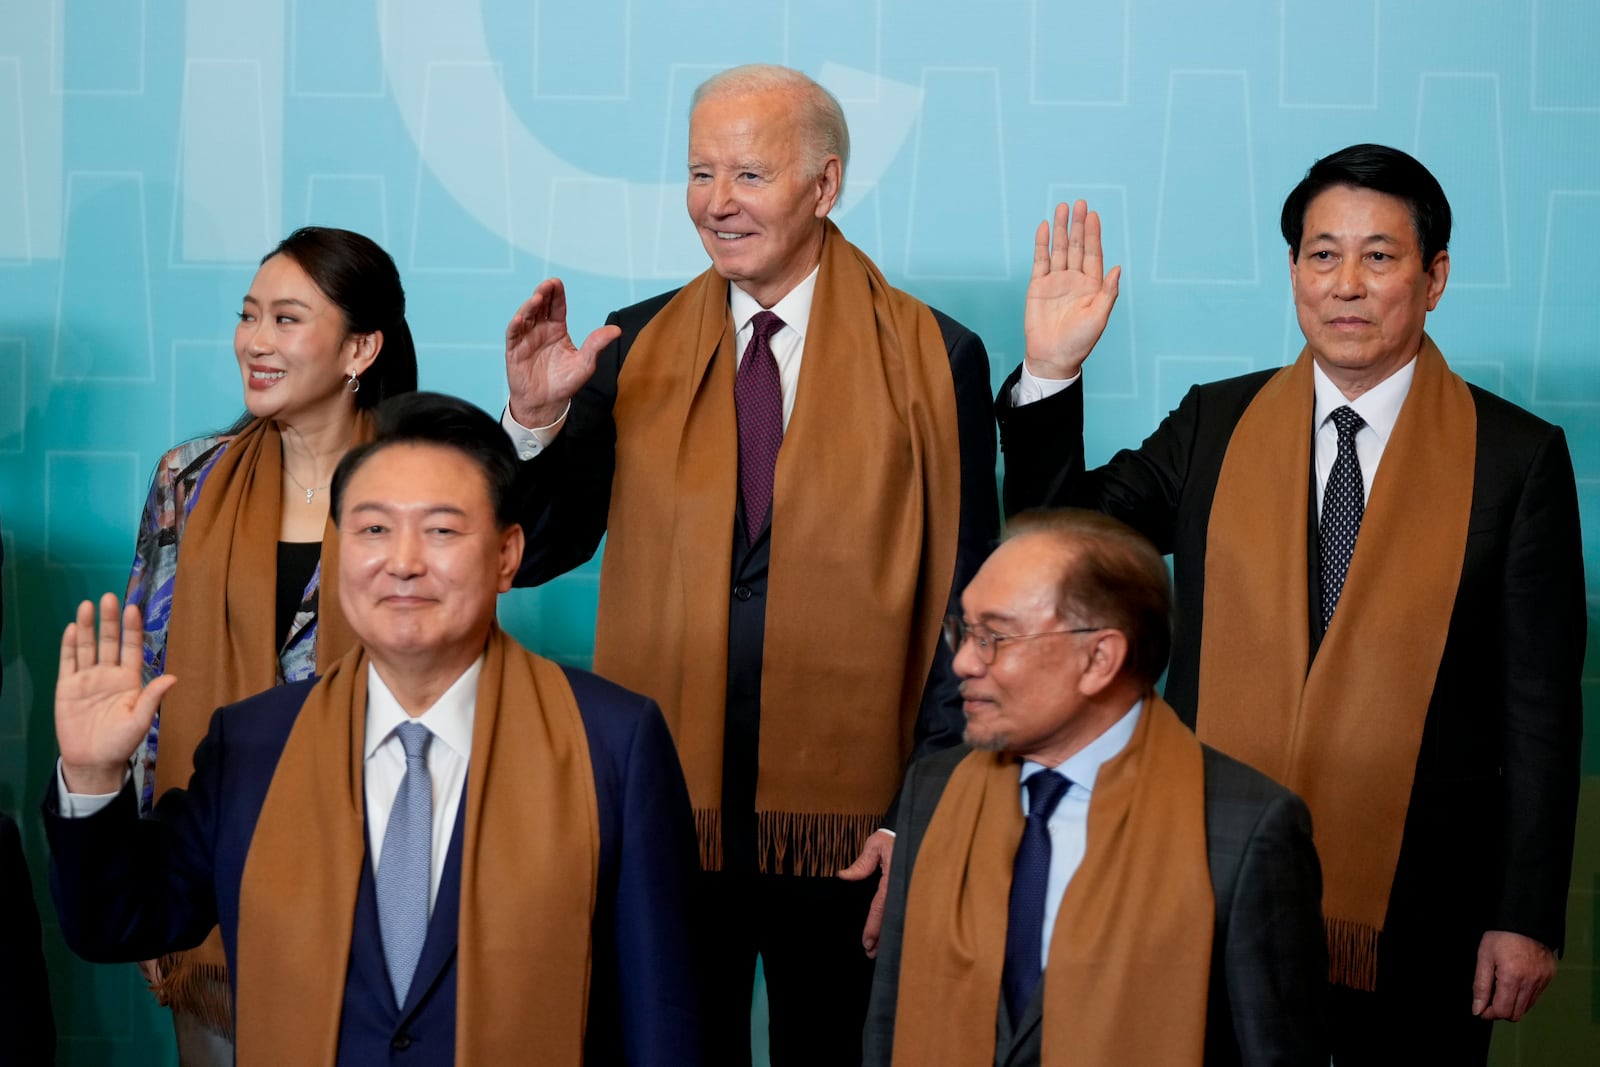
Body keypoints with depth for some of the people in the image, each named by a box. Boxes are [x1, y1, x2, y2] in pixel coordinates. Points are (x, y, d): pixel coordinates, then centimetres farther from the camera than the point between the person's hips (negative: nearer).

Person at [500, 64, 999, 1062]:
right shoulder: (637, 351, 4)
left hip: (847, 827, -2)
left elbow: (966, 607, -2)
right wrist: (537, 417, -13)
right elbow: (535, 554, 5)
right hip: (665, 818, 2)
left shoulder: (933, 359, -2)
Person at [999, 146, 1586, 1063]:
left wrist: (1528, 919, -6)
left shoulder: (1518, 457, -3)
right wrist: (1051, 372, -9)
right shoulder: (1216, 425, 5)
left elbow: (1541, 708, -3)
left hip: (1419, 903, -2)